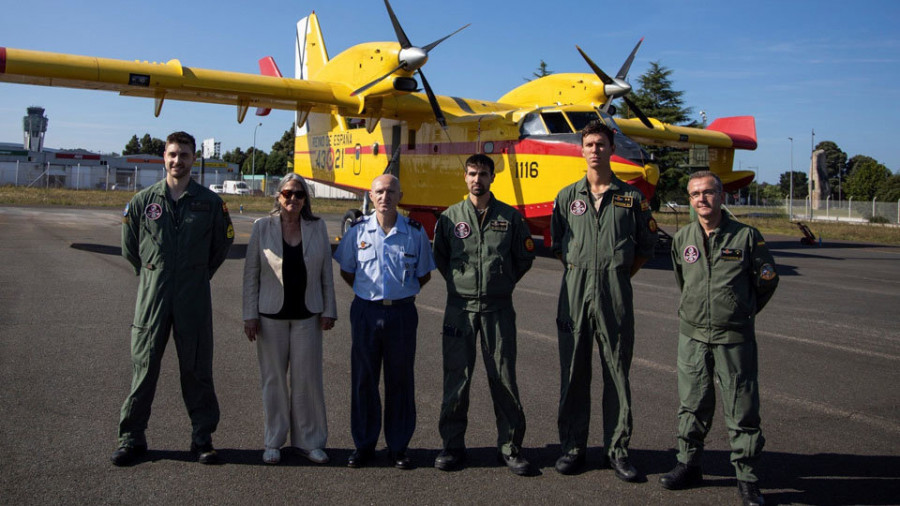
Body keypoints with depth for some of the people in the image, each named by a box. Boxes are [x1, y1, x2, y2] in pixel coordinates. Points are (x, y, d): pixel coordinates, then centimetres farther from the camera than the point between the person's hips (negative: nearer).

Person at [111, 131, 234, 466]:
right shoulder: (143, 200, 4)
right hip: (152, 294, 0)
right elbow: (129, 246, 14)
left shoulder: (210, 202, 3)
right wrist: (151, 274, 11)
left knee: (197, 367, 6)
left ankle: (202, 438, 16)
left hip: (194, 297, 0)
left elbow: (223, 242, 14)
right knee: (144, 365, 5)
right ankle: (131, 438, 17)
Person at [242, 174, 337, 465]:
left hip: (307, 316, 1)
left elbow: (327, 273, 7)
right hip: (271, 315, -1)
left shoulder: (317, 228, 4)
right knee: (273, 379, 6)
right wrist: (250, 315, -3)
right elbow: (251, 273, 1)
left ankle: (309, 441, 17)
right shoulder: (262, 227, 0)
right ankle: (274, 442, 21)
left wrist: (329, 310, 2)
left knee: (307, 379, 3)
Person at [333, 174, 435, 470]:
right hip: (366, 311, 1)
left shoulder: (415, 232, -1)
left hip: (402, 312, -1)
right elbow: (346, 271, 12)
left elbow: (424, 274, 10)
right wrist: (367, 291, 5)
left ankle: (398, 447, 20)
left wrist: (404, 293, 2)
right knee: (363, 379, 7)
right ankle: (364, 445, 21)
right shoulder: (358, 231, 1)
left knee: (400, 380, 6)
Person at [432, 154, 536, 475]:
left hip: (498, 308, 0)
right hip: (460, 307, 1)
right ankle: (453, 445, 15)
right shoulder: (450, 217, 6)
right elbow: (439, 256, 17)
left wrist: (504, 283, 11)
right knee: (456, 377, 3)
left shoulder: (510, 217, 5)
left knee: (503, 378, 2)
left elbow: (525, 256, 14)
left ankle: (510, 446, 14)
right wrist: (459, 282, 11)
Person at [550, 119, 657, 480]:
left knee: (617, 372, 4)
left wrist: (618, 276, 6)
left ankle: (618, 448, 14)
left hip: (615, 294, -1)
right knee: (573, 371, 4)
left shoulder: (631, 198, 6)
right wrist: (581, 274, 9)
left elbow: (646, 247, 11)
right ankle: (572, 446, 15)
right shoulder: (567, 197, 9)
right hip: (575, 291, 1)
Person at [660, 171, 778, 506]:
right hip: (693, 335, 3)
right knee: (692, 405, 12)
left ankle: (746, 476, 17)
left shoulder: (746, 236, -5)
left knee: (742, 409, 3)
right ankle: (688, 465, 26)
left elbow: (767, 281, 6)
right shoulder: (682, 240, 5)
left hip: (734, 337, -3)